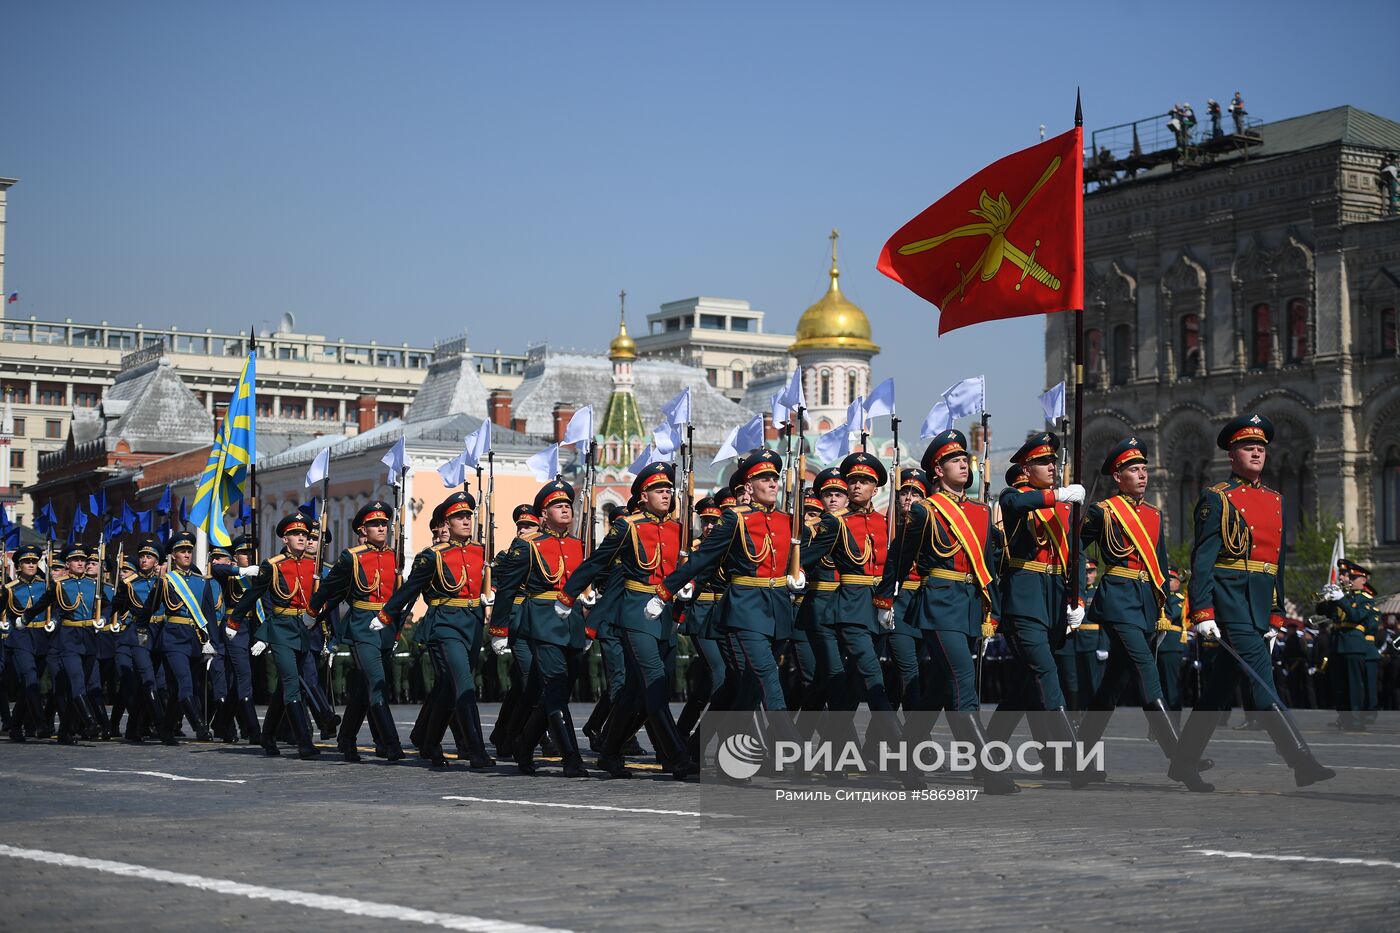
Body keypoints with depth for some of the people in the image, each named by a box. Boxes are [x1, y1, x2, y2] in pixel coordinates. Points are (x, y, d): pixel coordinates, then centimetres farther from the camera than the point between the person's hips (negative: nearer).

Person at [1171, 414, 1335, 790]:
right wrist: (1203, 613, -16)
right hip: (1231, 599, -7)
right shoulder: (1217, 498, -3)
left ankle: (1183, 762, 18)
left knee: (1220, 685, 10)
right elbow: (1202, 558, -8)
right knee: (1261, 677, -14)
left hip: (1260, 603, 7)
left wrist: (1276, 614, 18)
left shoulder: (1275, 500, 18)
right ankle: (1301, 762, -19)